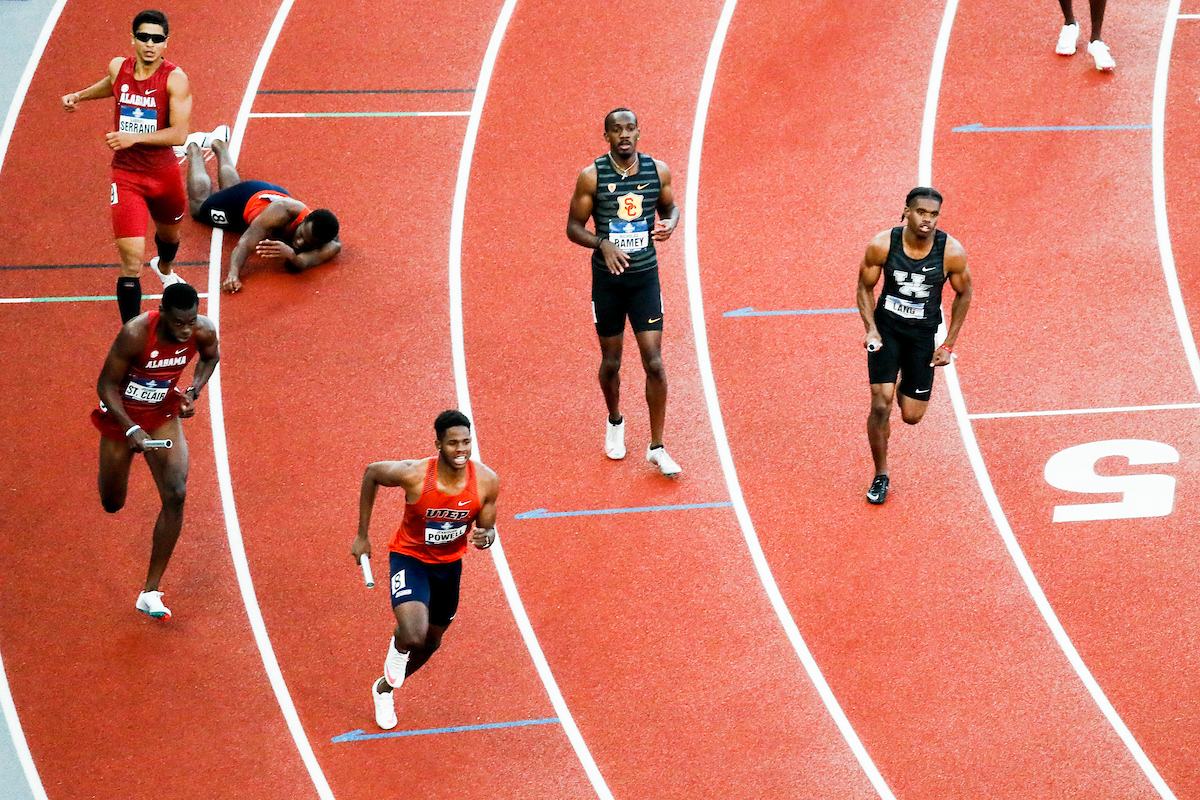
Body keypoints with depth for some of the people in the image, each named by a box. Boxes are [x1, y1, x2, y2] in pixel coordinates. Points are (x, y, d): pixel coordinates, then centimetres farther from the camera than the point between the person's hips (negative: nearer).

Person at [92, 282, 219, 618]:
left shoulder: (204, 332, -21)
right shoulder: (136, 333, -33)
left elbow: (210, 357, 5)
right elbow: (106, 385, -22)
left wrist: (193, 391, -12)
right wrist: (131, 429, -32)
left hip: (164, 416, 2)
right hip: (121, 416, -2)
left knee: (175, 495, -19)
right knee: (112, 504, 14)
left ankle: (150, 592, -10)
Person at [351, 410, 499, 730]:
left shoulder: (486, 482, -20)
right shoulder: (413, 475, -29)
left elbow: (487, 528, -4)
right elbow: (372, 472, -9)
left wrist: (486, 537, -30)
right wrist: (362, 535, -4)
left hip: (449, 563, 4)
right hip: (409, 557, -4)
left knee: (431, 643, 21)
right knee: (413, 636, -28)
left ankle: (384, 688, 50)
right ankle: (396, 650, 10)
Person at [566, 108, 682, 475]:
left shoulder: (658, 170, -3)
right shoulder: (591, 176, -9)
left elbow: (670, 207, 14)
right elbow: (573, 227, -5)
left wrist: (669, 224, -10)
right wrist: (603, 244, -23)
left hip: (645, 276, 1)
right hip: (607, 279, -1)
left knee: (654, 362, -5)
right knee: (611, 361, 11)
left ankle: (656, 448, 4)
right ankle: (615, 422, 41)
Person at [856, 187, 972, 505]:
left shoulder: (952, 252, -19)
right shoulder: (882, 245, -19)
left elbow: (964, 293, -2)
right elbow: (865, 287, -2)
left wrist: (949, 345, -2)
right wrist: (871, 329, -15)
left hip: (924, 334, 1)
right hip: (887, 327, -1)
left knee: (912, 416, 4)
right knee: (880, 404, -12)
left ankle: (907, 385, 44)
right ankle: (880, 476, 10)